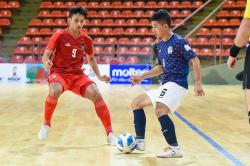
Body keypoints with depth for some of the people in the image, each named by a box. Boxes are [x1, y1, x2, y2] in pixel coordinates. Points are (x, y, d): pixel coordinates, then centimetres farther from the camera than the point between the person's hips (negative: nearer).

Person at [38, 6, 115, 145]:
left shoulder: (86, 40, 4)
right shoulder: (59, 36, -7)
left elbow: (91, 59, 20)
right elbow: (46, 55, -7)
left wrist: (99, 76, 8)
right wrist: (46, 63, -30)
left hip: (77, 75, 3)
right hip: (59, 73, -3)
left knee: (95, 93, -21)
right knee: (55, 91, -37)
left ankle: (110, 133, -11)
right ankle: (46, 124, -10)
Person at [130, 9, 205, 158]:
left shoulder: (178, 42, -12)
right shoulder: (160, 45, 14)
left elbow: (195, 60, -14)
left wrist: (198, 83, -22)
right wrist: (142, 77, 20)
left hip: (177, 84, -10)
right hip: (166, 85, 10)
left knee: (160, 111, -31)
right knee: (137, 103, 15)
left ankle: (175, 148, -27)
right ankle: (140, 141, 16)